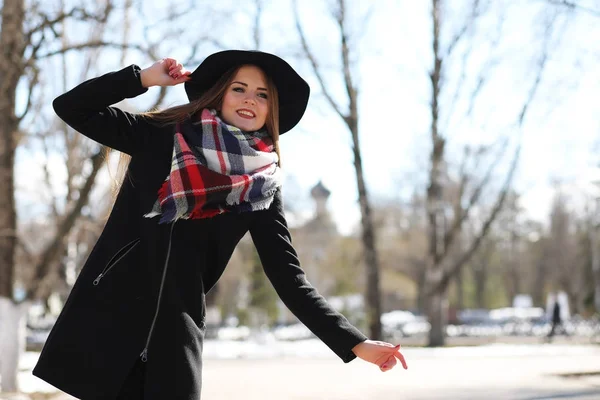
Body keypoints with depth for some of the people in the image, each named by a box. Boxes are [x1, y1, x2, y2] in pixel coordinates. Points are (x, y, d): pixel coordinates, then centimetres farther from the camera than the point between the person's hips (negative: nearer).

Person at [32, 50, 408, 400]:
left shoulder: (262, 187, 6)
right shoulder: (159, 136, 5)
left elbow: (289, 276, 4)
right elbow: (70, 106, 5)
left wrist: (355, 342, -4)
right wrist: (143, 77, -2)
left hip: (177, 328, 1)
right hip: (110, 311, 0)